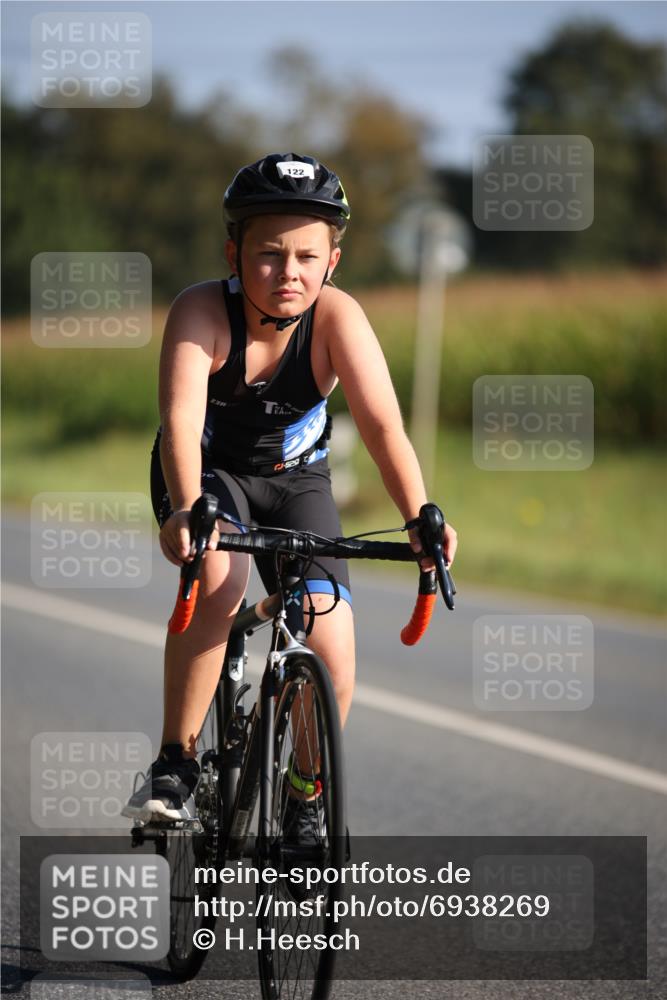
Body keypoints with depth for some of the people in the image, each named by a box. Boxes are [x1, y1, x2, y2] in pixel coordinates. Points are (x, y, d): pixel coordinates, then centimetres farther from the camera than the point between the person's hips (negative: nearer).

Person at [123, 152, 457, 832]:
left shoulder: (336, 317, -25)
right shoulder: (202, 311, -28)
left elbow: (383, 425, -33)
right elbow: (181, 421, -40)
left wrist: (419, 518, -48)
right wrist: (187, 512, -57)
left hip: (294, 479, 2)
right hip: (207, 472, -2)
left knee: (333, 658, -12)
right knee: (218, 579, -34)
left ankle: (305, 801, 15)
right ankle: (175, 761, -18)